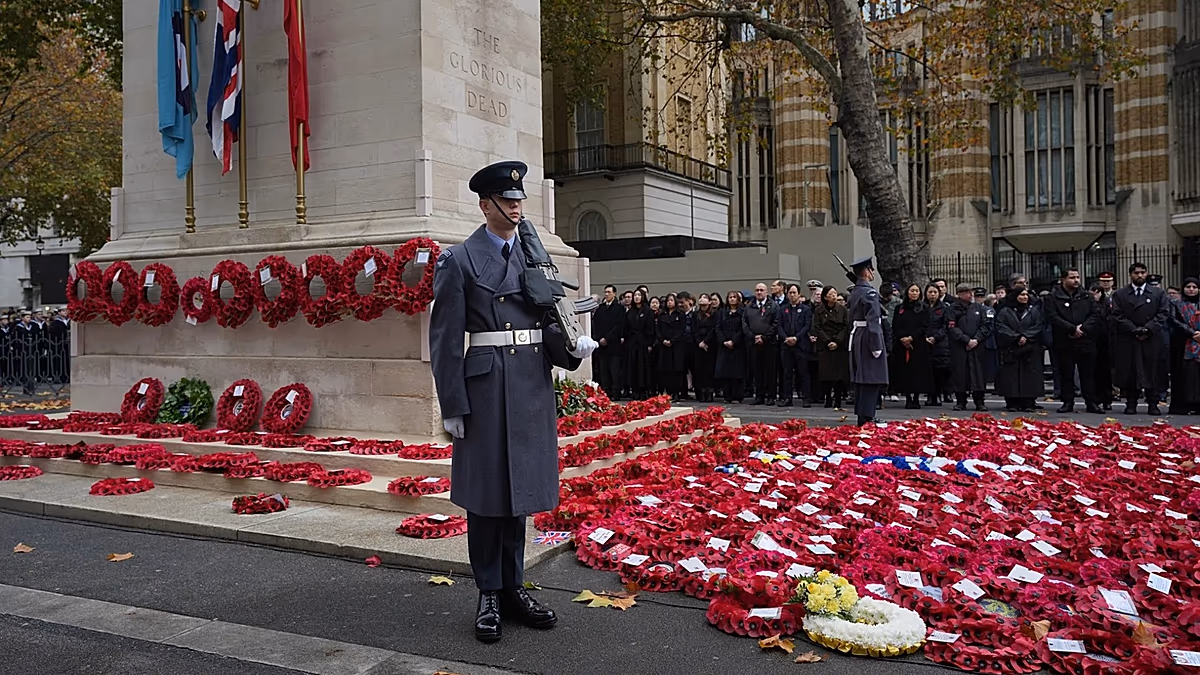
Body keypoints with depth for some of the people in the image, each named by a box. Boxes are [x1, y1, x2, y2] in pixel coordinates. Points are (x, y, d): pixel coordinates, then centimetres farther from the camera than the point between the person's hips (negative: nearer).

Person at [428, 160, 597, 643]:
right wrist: (452, 406, -10)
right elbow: (446, 340, -7)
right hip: (485, 390, -5)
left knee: (520, 486, 13)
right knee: (486, 490, 5)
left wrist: (571, 347, -7)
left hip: (532, 389, 5)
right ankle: (489, 595, 19)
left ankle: (514, 587, 26)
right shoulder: (460, 260, -3)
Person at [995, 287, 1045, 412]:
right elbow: (1001, 327, -4)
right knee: (1011, 376, -3)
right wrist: (1016, 337, -13)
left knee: (1029, 376, -3)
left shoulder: (1034, 311, 12)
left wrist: (1025, 336, -12)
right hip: (1010, 350, -1)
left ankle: (1028, 403, 1)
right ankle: (1012, 403, 0)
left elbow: (1038, 327, 2)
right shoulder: (1005, 311, 7)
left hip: (1030, 350, 1)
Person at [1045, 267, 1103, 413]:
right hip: (1064, 343, -2)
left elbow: (1096, 314, 4)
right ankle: (1068, 403, 11)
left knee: (1088, 374, 5)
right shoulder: (1053, 297, -1)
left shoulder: (1086, 296, 10)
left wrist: (1083, 328, -11)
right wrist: (1072, 329, -15)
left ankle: (1091, 403, 10)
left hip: (1086, 341, 2)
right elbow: (1053, 317, -10)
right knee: (1066, 374, 4)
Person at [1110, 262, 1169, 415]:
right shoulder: (1119, 295, 7)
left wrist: (1147, 329, -11)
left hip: (1152, 340, 1)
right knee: (1129, 373, 0)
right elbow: (1118, 316, -1)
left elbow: (1162, 315, 2)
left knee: (1152, 372, 1)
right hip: (1128, 341, 0)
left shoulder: (1158, 293, 10)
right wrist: (1134, 330, -11)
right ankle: (1131, 404, 6)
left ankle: (1152, 404, 7)